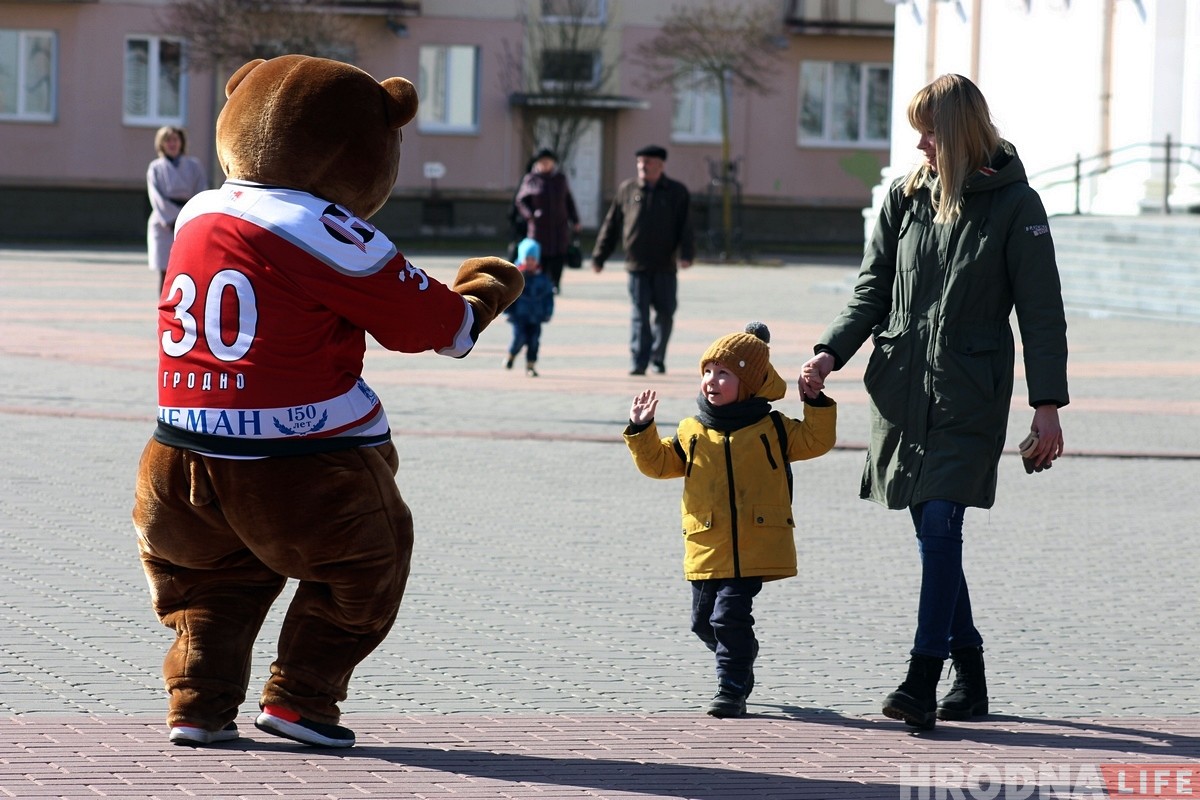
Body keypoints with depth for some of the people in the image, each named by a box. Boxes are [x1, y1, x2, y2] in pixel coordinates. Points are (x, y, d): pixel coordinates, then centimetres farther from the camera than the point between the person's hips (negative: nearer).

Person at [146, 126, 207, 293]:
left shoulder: (194, 165, 12)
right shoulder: (155, 168, 10)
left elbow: (201, 195, 4)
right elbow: (156, 198, 0)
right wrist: (172, 221, -13)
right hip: (164, 225, 0)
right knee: (165, 272, -3)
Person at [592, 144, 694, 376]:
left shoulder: (677, 192, 4)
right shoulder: (627, 190, 6)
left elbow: (685, 227, -2)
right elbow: (611, 225, 10)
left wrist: (686, 254, -17)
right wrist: (599, 256, 9)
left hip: (665, 266, 0)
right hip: (637, 265, 0)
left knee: (665, 313, 6)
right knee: (640, 315, -4)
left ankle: (657, 357, 23)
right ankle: (639, 362, -6)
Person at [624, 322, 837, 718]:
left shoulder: (772, 429, 3)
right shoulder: (691, 432, 9)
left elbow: (817, 440, 3)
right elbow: (658, 462, 15)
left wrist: (816, 402, -9)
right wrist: (641, 430, 3)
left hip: (754, 547, -4)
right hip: (707, 548, 4)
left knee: (730, 615, -14)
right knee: (704, 620, 12)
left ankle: (732, 690, -6)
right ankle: (740, 667, 37)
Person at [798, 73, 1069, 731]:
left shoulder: (1015, 205, -3)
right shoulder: (905, 197, 9)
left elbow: (1041, 312, -3)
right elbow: (873, 289, 11)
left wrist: (1047, 404, -9)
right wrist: (830, 353, -6)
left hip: (970, 398, -5)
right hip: (903, 389, 5)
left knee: (941, 526, -15)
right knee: (930, 531, 9)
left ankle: (922, 679, -17)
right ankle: (969, 671, 20)